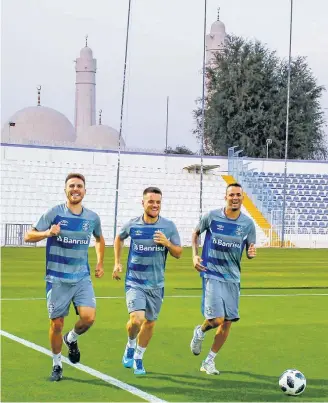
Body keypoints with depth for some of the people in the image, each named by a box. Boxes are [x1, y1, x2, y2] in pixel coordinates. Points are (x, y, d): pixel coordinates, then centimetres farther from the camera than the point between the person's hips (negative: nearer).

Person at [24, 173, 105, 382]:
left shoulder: (92, 217, 4)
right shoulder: (54, 213, -6)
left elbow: (100, 239, 25)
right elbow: (29, 236, -6)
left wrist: (100, 263, 15)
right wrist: (48, 233, -25)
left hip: (82, 278, 2)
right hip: (57, 279, -2)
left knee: (89, 317, -16)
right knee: (57, 323, 2)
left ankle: (72, 339, 18)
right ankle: (57, 365, 23)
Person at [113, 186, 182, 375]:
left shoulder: (169, 226, -4)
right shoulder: (132, 225, -4)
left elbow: (178, 253, 2)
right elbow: (119, 239, 18)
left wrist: (167, 243, -18)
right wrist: (117, 263, 11)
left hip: (156, 284, 2)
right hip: (135, 282, -2)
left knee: (150, 322, 11)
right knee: (136, 319, -19)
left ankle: (138, 358, 32)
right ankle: (131, 345, 13)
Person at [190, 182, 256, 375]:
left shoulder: (248, 223, 0)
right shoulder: (212, 216, -5)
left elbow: (250, 250, 8)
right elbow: (196, 233, 12)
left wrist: (252, 253, -17)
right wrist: (195, 255, -2)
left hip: (233, 277, 4)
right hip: (212, 275, -4)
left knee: (228, 322, 5)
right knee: (217, 319, -16)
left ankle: (209, 362, 21)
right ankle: (200, 332, 20)